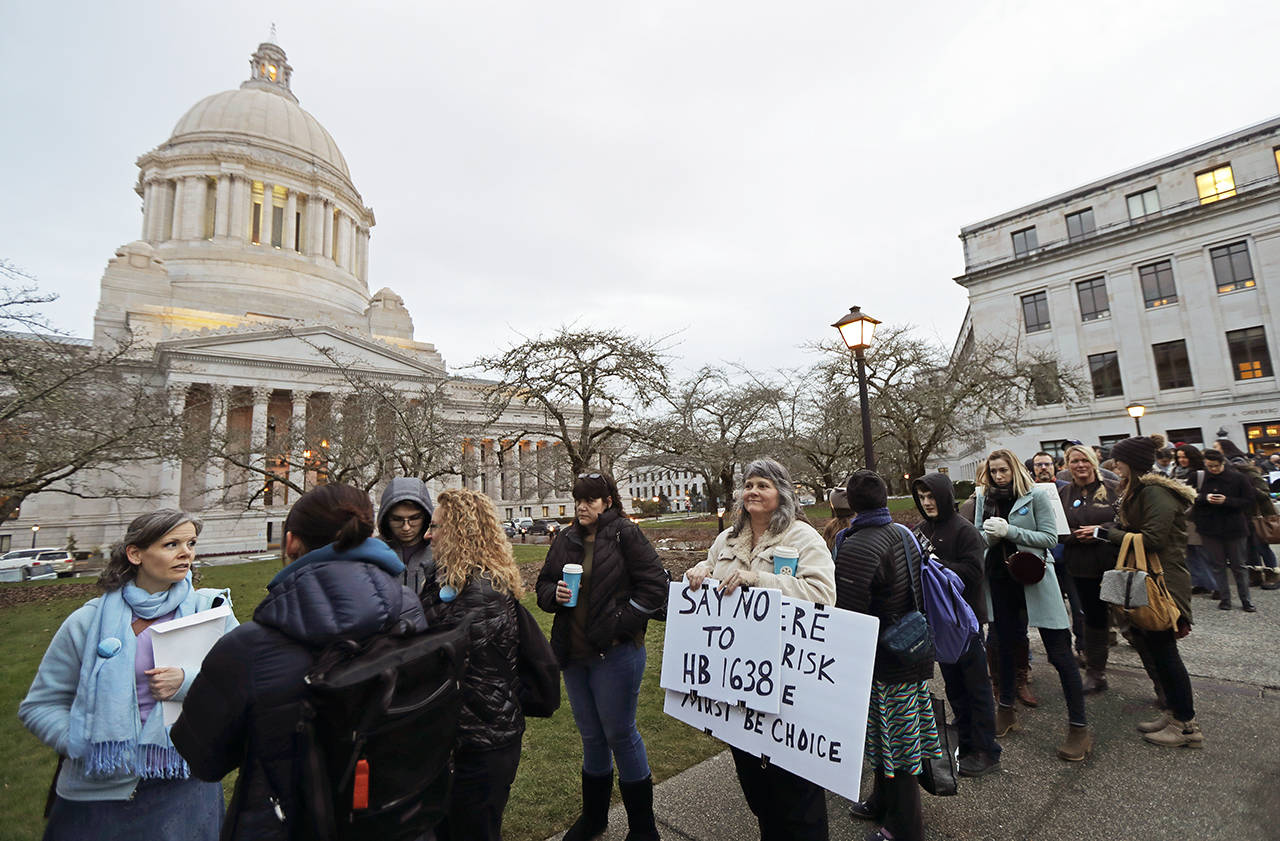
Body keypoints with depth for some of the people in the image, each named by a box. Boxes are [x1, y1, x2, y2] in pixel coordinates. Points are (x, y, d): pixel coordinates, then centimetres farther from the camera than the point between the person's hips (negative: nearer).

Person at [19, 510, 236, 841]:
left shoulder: (210, 609, -5)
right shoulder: (88, 622, -4)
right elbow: (40, 705, 3)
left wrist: (188, 683, -22)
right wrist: (87, 747, -11)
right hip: (98, 792, 0)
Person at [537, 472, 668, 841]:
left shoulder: (625, 534, -11)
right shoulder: (566, 540, 5)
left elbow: (654, 585, -13)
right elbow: (543, 586, 12)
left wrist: (620, 622, -15)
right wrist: (554, 594, -10)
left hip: (615, 654, -5)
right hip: (573, 653, 5)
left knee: (621, 734, 8)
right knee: (591, 736, 21)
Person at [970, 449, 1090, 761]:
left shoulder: (1035, 498, -4)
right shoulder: (984, 500, 6)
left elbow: (1050, 537, -10)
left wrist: (1009, 531, -19)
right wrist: (990, 535, -12)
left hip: (1034, 579, -4)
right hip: (999, 581, 4)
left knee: (1060, 653, -1)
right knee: (1005, 645, 16)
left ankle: (1079, 726, 12)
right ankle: (1006, 708, 32)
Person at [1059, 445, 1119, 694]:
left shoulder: (1111, 489, 0)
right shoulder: (1063, 494, 6)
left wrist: (1100, 530, -17)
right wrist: (1077, 535, -13)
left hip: (1113, 562, -2)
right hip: (1082, 566, 2)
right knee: (1093, 616, 9)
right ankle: (1095, 674, 21)